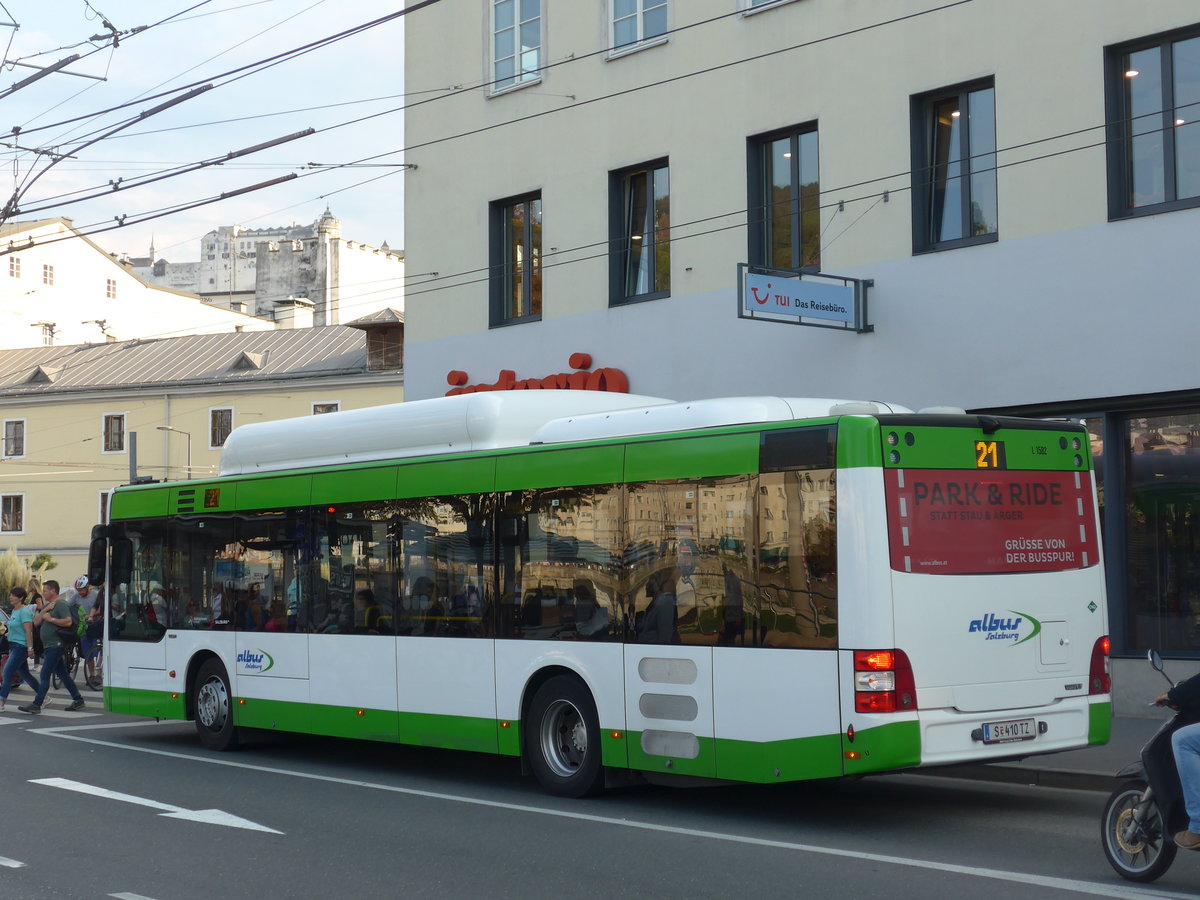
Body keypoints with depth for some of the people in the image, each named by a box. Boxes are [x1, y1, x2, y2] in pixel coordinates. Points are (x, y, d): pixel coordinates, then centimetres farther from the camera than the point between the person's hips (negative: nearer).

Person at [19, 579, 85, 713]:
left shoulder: (61, 604, -11)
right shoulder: (48, 605, 19)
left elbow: (68, 622, -24)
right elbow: (36, 622, 12)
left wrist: (51, 619, -17)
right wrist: (44, 610, -2)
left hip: (55, 645, -10)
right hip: (49, 646, 10)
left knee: (45, 675, -11)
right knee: (63, 674, 12)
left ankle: (36, 705, -13)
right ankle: (78, 700, 17)